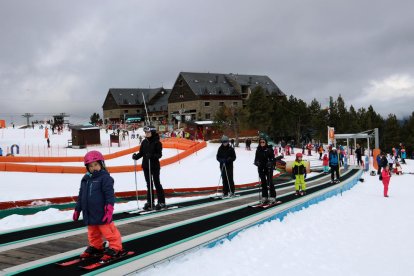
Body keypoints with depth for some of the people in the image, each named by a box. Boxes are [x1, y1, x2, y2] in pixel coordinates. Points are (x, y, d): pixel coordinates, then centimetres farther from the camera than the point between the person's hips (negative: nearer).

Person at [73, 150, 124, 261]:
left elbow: (110, 194, -14)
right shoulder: (85, 179, 12)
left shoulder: (105, 178, -9)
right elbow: (81, 196, 20)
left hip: (102, 213, -7)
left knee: (108, 231, -3)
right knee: (93, 233, 19)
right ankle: (96, 247, 35)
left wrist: (109, 208, -20)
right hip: (89, 213, 7)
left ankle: (115, 248, 7)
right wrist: (77, 210, 21)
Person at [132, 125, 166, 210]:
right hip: (146, 166, 5)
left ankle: (161, 202, 9)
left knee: (156, 183, 0)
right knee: (149, 184, 12)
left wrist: (152, 155, -31)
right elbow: (141, 153, 8)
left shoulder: (157, 142, -11)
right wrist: (136, 156, -11)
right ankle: (150, 202, 20)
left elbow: (159, 154, -14)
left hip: (155, 166, -5)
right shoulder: (144, 142, 5)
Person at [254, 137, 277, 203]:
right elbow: (256, 158, 10)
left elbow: (272, 158, -8)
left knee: (270, 182, -4)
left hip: (268, 168, -4)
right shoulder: (258, 150, 7)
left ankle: (273, 197, 2)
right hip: (261, 168, 4)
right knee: (263, 182, 9)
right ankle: (264, 197, 16)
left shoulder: (269, 149, -6)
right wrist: (256, 162, -10)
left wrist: (270, 163, -25)